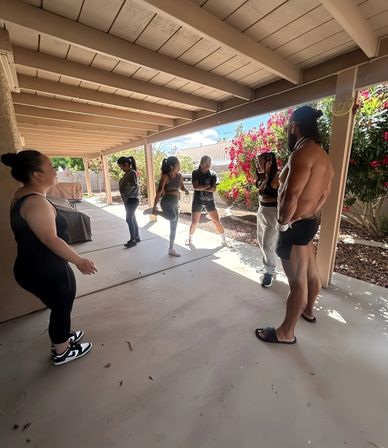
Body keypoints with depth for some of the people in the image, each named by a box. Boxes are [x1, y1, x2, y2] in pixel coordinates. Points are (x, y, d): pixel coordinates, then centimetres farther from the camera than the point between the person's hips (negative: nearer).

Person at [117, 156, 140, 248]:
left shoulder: (132, 173, -14)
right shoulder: (127, 173, 13)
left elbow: (135, 186, -22)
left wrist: (127, 197, -18)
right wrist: (124, 198, 7)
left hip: (132, 200, -9)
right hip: (128, 200, 9)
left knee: (129, 220, -7)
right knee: (132, 219, 14)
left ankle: (132, 240, 2)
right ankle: (137, 237, 24)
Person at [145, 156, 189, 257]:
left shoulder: (179, 176, 9)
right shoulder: (165, 177, -10)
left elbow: (182, 187, 24)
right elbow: (159, 192, -12)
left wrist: (186, 190, -1)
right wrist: (155, 207, -16)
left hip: (175, 203, 7)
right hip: (167, 201, -7)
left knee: (173, 227, 10)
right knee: (173, 217, -37)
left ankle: (171, 249, 23)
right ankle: (153, 211, -12)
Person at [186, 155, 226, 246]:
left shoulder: (213, 174, -2)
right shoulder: (195, 173, -4)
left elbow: (213, 189, -11)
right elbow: (195, 187, -16)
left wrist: (201, 188, -15)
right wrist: (207, 186, -11)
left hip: (209, 201, 1)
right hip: (197, 201, -1)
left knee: (217, 221, 0)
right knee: (194, 222, 3)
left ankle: (224, 240, 16)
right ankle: (190, 238, 26)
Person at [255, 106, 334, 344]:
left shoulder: (303, 153, -20)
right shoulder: (323, 155, 11)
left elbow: (291, 195, -27)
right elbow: (324, 193, 15)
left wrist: (283, 224, -15)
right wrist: (310, 214, 17)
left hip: (296, 226, -10)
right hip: (309, 222, 10)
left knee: (297, 280, 1)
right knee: (311, 272, 24)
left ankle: (286, 332, 18)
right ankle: (308, 310, 47)